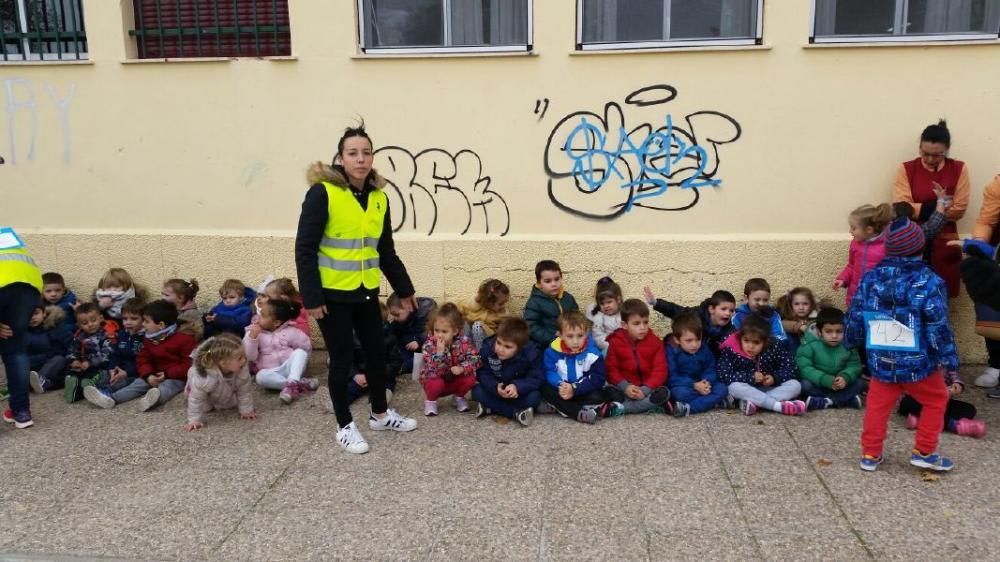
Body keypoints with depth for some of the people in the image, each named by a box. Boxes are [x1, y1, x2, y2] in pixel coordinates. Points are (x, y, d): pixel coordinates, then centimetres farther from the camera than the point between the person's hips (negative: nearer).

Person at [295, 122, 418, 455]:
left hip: (366, 293, 6)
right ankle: (345, 426, 22)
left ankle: (380, 414, 35)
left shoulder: (379, 197, 4)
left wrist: (404, 289, 15)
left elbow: (386, 251, 13)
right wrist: (311, 297, -18)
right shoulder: (322, 193, -15)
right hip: (333, 295, -6)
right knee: (342, 360, 5)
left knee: (376, 354, 15)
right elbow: (305, 249, -15)